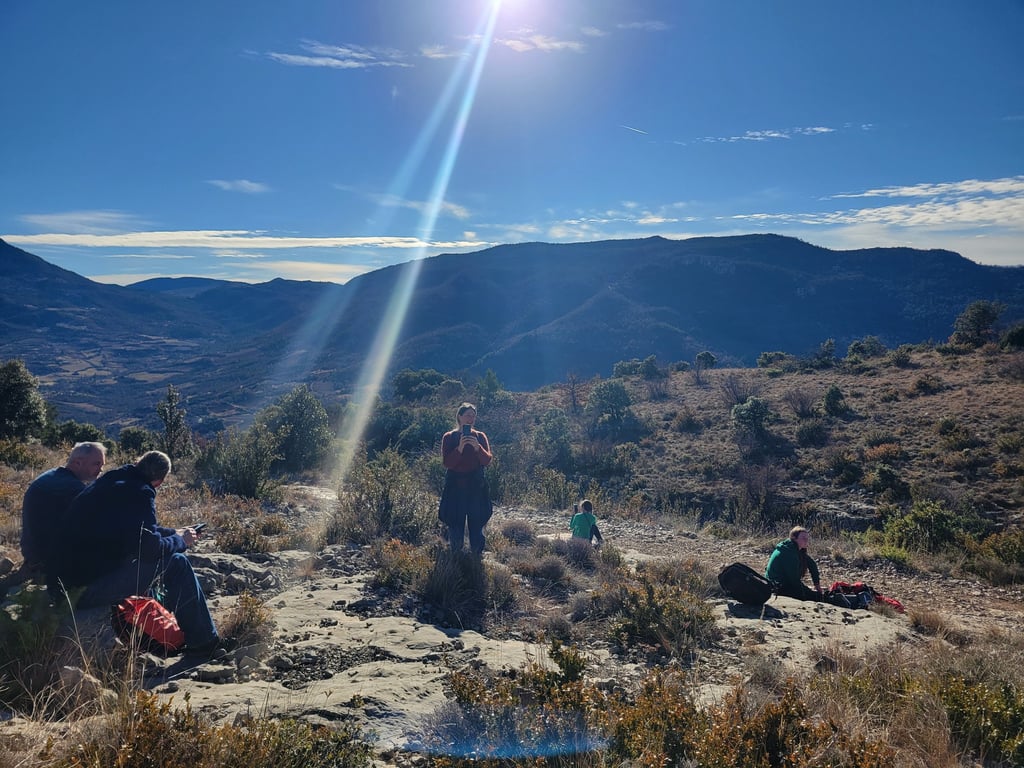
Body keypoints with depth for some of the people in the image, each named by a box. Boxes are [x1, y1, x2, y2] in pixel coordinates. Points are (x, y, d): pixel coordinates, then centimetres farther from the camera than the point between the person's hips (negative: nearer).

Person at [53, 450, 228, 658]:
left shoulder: (111, 481, 12)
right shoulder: (139, 492, -15)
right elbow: (150, 547, -18)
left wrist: (175, 533, 31)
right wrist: (180, 541, 1)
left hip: (72, 576, 10)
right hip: (92, 588, -10)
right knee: (177, 563, -6)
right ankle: (203, 642, 2)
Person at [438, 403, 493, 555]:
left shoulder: (480, 437, 6)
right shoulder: (449, 437, 1)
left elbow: (487, 460, -4)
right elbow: (446, 462, -9)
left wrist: (478, 448, -22)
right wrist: (459, 449, -23)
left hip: (476, 486, 1)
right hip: (455, 486, -1)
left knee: (477, 524, 2)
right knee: (455, 524, 0)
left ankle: (477, 555, 15)